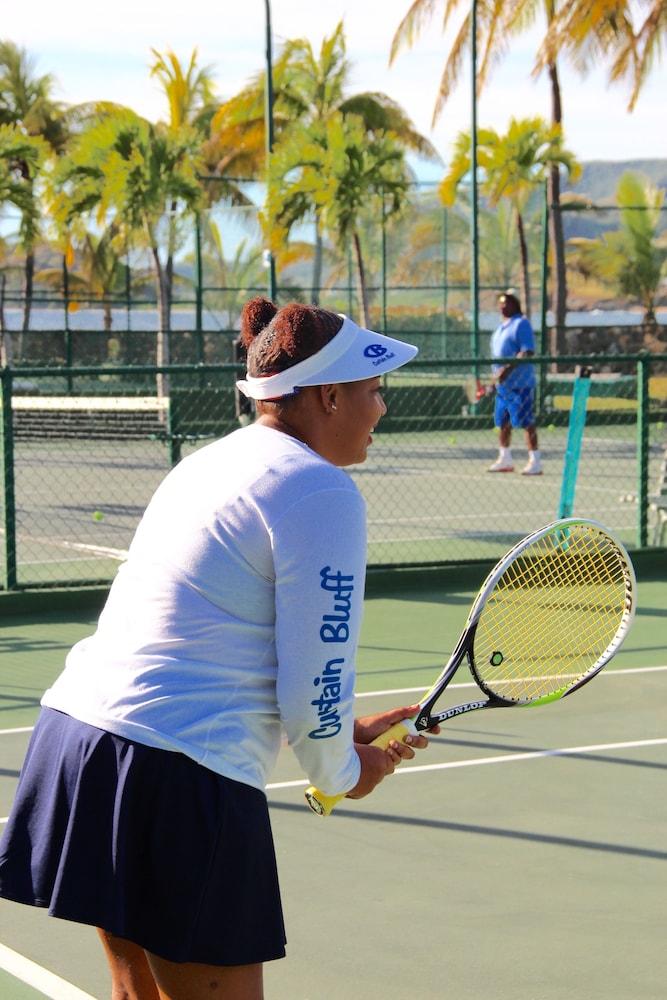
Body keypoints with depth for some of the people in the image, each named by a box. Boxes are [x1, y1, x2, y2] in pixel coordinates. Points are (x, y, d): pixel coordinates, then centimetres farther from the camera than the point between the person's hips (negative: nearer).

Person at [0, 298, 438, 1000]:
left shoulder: (211, 462, 18)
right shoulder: (321, 492, -11)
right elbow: (314, 678, -12)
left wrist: (346, 729, 23)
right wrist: (341, 771, 8)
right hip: (178, 780, -9)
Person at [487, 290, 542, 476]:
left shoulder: (521, 324, -9)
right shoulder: (501, 327, 19)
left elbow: (527, 352, -18)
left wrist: (508, 369, -26)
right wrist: (496, 378, 18)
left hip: (520, 384, -9)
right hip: (502, 385, 9)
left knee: (526, 423, -9)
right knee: (502, 423, 13)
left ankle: (535, 462, -7)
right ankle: (505, 460, 23)